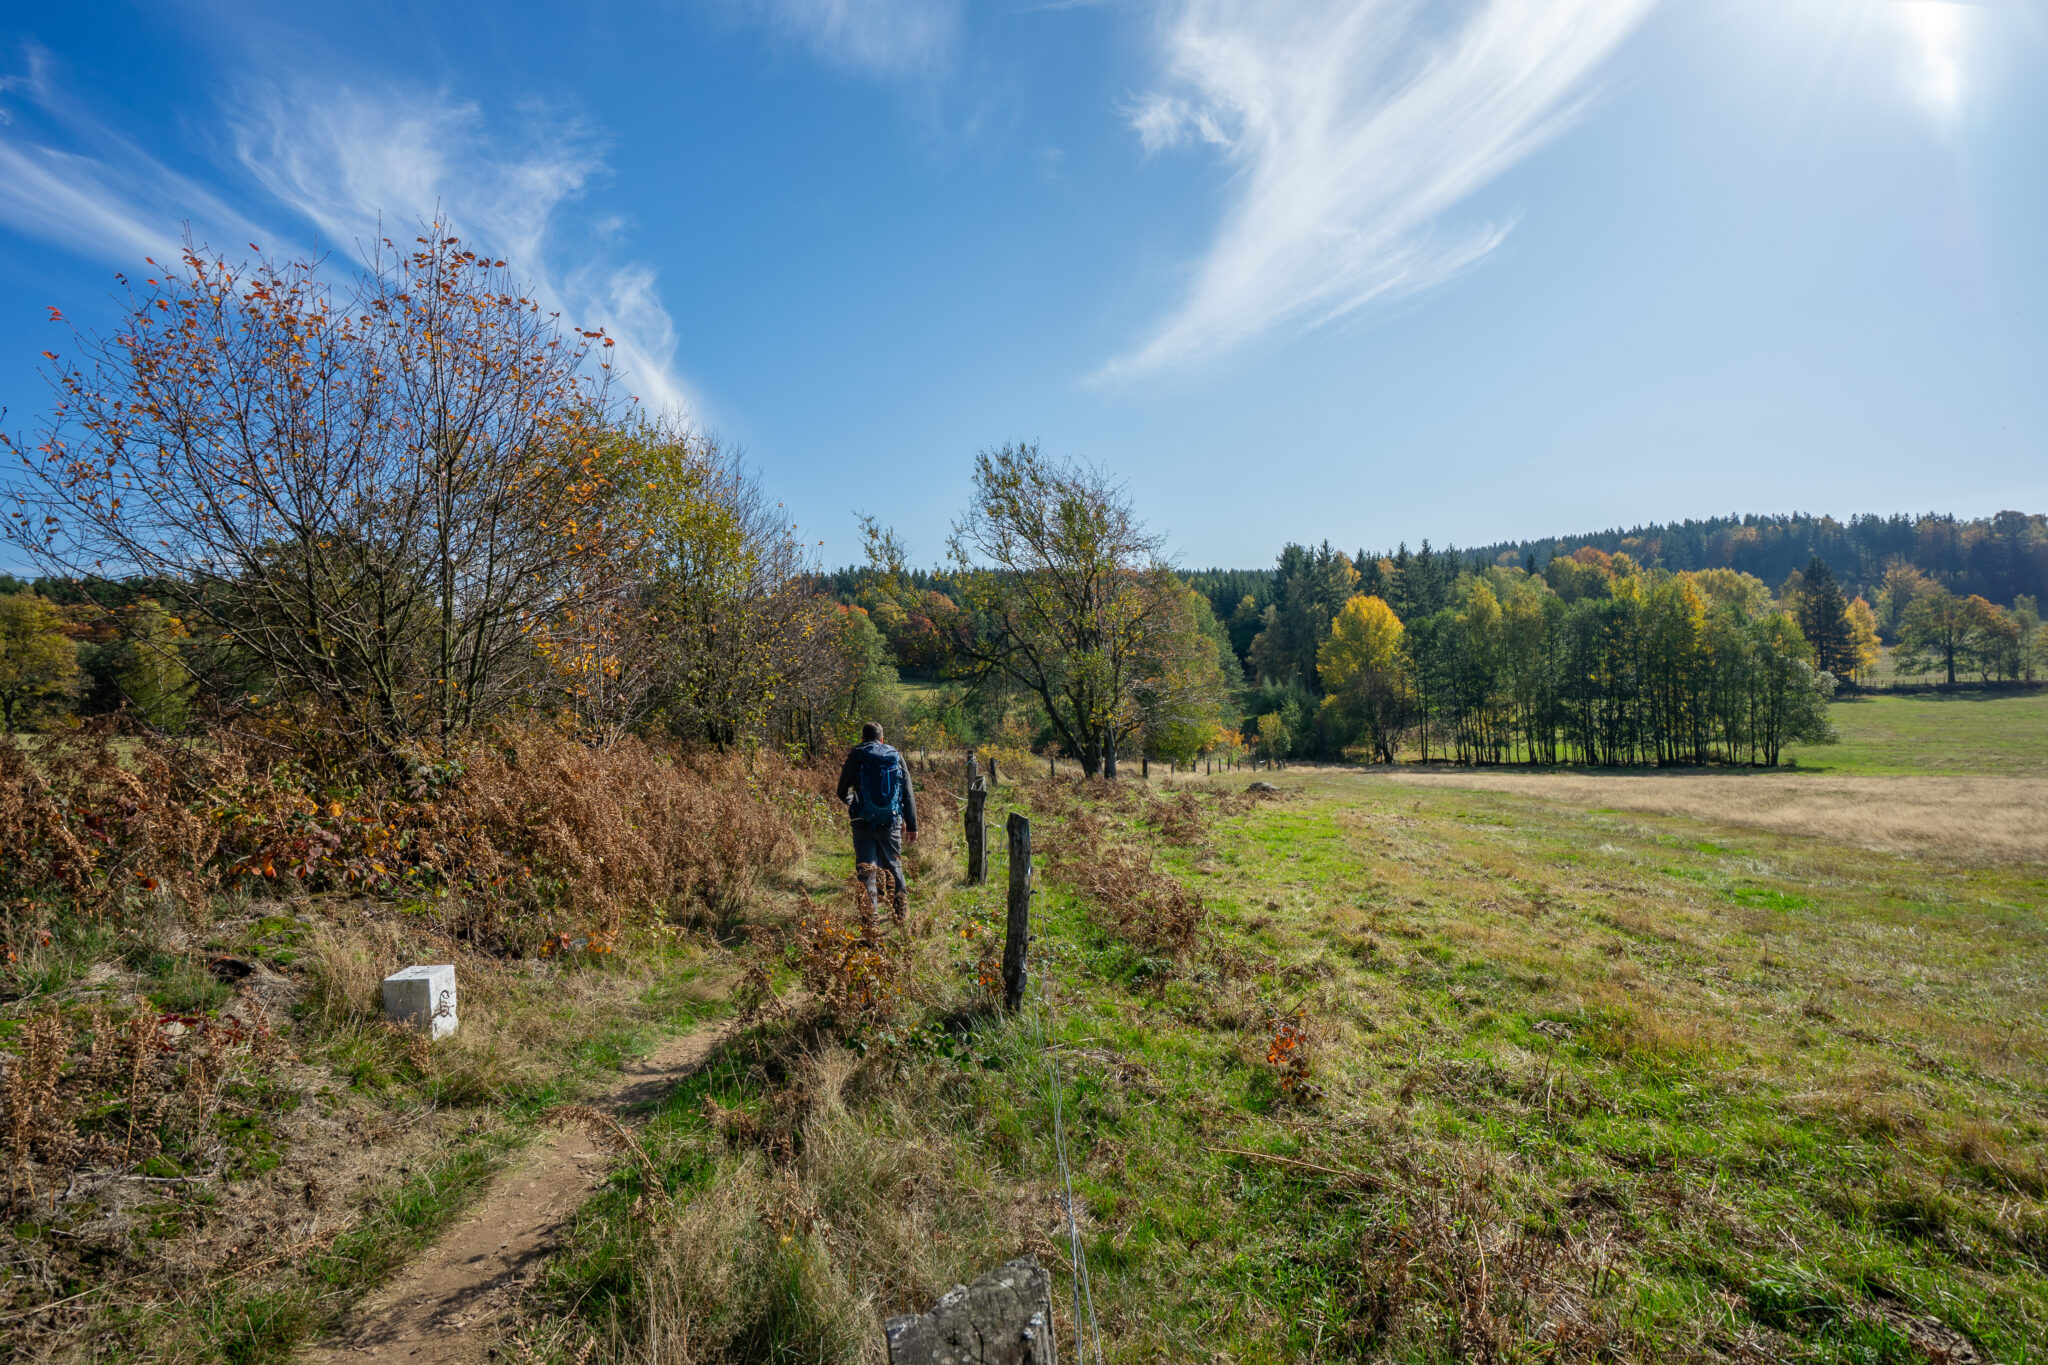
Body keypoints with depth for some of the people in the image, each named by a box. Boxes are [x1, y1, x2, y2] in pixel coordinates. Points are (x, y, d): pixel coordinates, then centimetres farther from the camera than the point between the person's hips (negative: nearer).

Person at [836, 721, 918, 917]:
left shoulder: (856, 755, 1)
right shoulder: (896, 757, 8)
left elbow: (843, 792, 5)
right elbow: (908, 794, 7)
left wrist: (852, 803, 28)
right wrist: (912, 825, 11)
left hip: (864, 822, -2)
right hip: (891, 823, 2)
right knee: (893, 864, 18)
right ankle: (902, 902, 13)